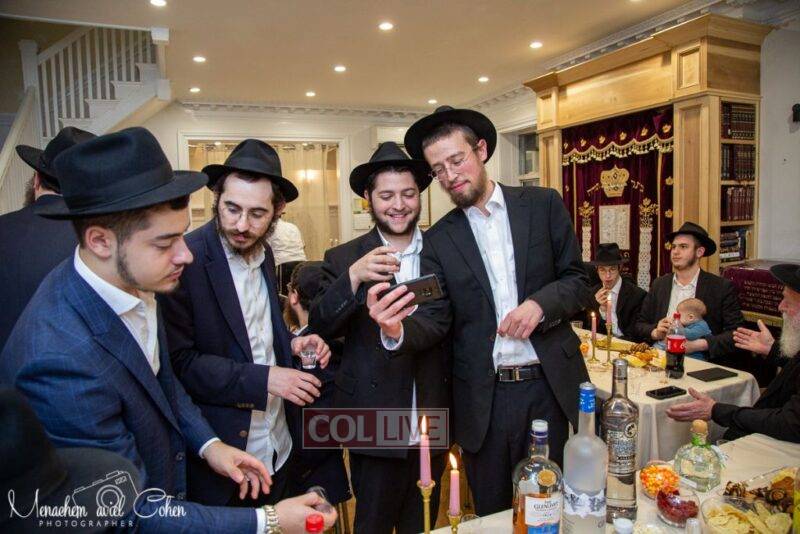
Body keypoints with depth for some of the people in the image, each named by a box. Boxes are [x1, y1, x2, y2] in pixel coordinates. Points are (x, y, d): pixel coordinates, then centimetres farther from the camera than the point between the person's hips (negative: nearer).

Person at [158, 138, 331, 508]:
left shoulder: (264, 254, 3)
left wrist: (291, 343, -5)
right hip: (221, 455, -6)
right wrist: (263, 379, -23)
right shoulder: (184, 259, -20)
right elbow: (178, 362, -19)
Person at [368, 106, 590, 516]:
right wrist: (398, 331, -26)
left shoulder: (543, 205, 1)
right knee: (492, 513, 16)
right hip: (484, 397, 1)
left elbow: (578, 281, 3)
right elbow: (435, 320, -4)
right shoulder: (439, 240, 2)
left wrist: (540, 304, -18)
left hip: (551, 386, 0)